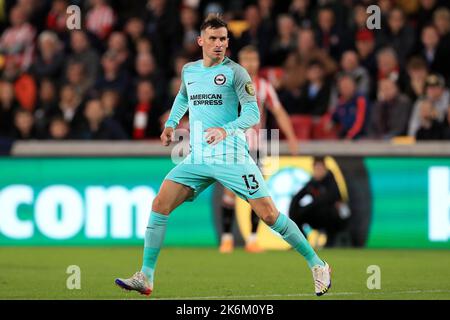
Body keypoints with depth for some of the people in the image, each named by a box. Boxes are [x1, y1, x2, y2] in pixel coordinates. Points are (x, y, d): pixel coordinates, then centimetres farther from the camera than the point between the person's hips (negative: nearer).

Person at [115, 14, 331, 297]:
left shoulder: (235, 72, -5)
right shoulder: (189, 71, 12)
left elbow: (253, 113, -13)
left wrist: (225, 130, -29)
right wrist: (171, 124, 23)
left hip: (232, 157, -5)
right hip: (198, 158, 5)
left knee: (269, 214, -11)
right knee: (160, 204, -9)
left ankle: (317, 266, 4)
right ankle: (146, 278, -4)